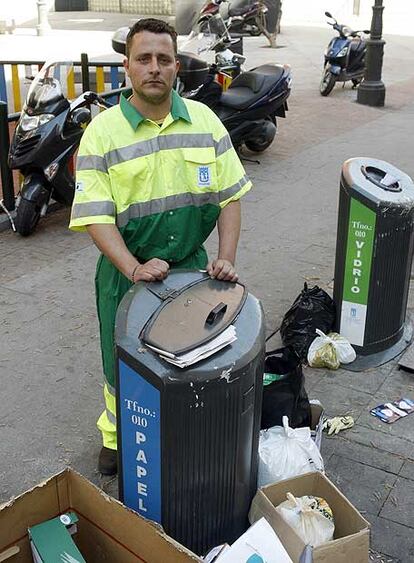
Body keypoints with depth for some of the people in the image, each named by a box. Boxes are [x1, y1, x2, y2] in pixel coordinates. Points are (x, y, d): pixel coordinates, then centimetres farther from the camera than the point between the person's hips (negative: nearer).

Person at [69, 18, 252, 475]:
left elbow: (229, 195, 1)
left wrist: (226, 258, -10)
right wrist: (134, 269, -27)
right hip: (127, 272, -2)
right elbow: (96, 217, -14)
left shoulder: (204, 120, -1)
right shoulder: (102, 132, -10)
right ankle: (116, 437, 40)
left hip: (192, 265, 3)